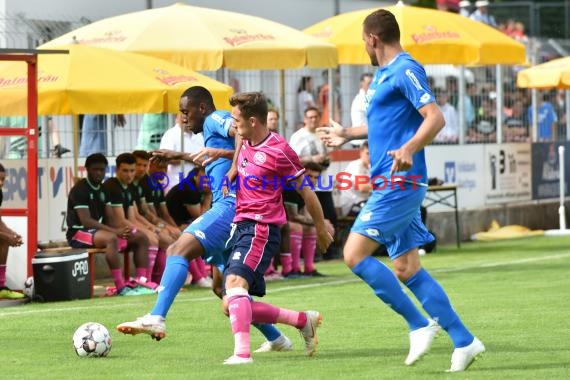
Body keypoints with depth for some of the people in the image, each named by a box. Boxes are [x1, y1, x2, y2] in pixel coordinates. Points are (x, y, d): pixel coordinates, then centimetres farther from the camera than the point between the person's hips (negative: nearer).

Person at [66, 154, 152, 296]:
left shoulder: (102, 189, 14)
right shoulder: (79, 189, -13)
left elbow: (110, 218, 10)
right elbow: (85, 220, -22)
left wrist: (122, 229, -14)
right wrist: (115, 231, -29)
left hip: (99, 229, 9)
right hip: (79, 233, -9)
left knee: (141, 238, -1)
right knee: (111, 238, -39)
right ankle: (121, 287, -42)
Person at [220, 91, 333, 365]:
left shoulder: (279, 150, -11)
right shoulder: (246, 142, 12)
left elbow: (306, 191, -2)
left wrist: (321, 228, 6)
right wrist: (232, 171, 23)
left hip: (261, 228, -9)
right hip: (241, 227, 9)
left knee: (235, 283, -32)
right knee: (232, 306, 4)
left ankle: (242, 352, -45)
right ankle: (303, 320, 15)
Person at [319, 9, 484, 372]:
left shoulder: (405, 70, -11)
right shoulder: (384, 74, 19)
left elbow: (435, 118, -22)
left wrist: (408, 150, -37)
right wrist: (348, 134, 49)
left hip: (400, 182, -10)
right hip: (395, 184, 10)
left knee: (355, 254, -13)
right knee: (406, 269, 7)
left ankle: (420, 325, -8)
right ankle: (464, 341, 7)